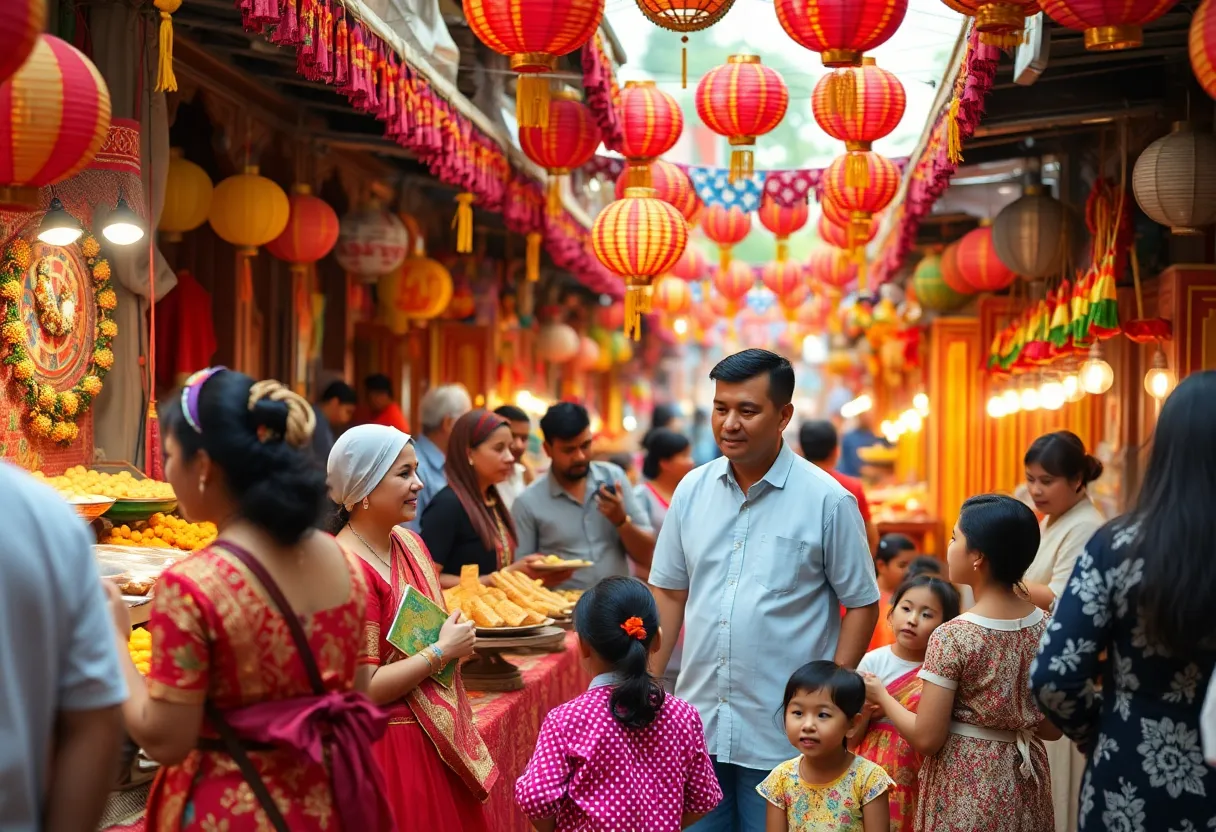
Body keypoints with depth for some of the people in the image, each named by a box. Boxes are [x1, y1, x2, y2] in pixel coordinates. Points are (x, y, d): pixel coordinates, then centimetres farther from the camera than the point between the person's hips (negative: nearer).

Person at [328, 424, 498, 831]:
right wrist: (442, 652, -15)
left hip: (441, 739, 8)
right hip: (391, 749, -8)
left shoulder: (409, 543, 6)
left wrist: (456, 641, 3)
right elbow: (363, 688, -22)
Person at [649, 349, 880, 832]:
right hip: (696, 721, 4)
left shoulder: (828, 500, -8)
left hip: (782, 735, -4)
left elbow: (861, 605, -3)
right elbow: (669, 593, 11)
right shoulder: (692, 490, 5)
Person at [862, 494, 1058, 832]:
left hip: (966, 790, -5)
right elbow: (1053, 728, 4)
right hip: (1024, 785, 5)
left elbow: (926, 738, -17)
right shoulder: (1046, 627, -4)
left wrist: (881, 696, -1)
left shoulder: (952, 637, -19)